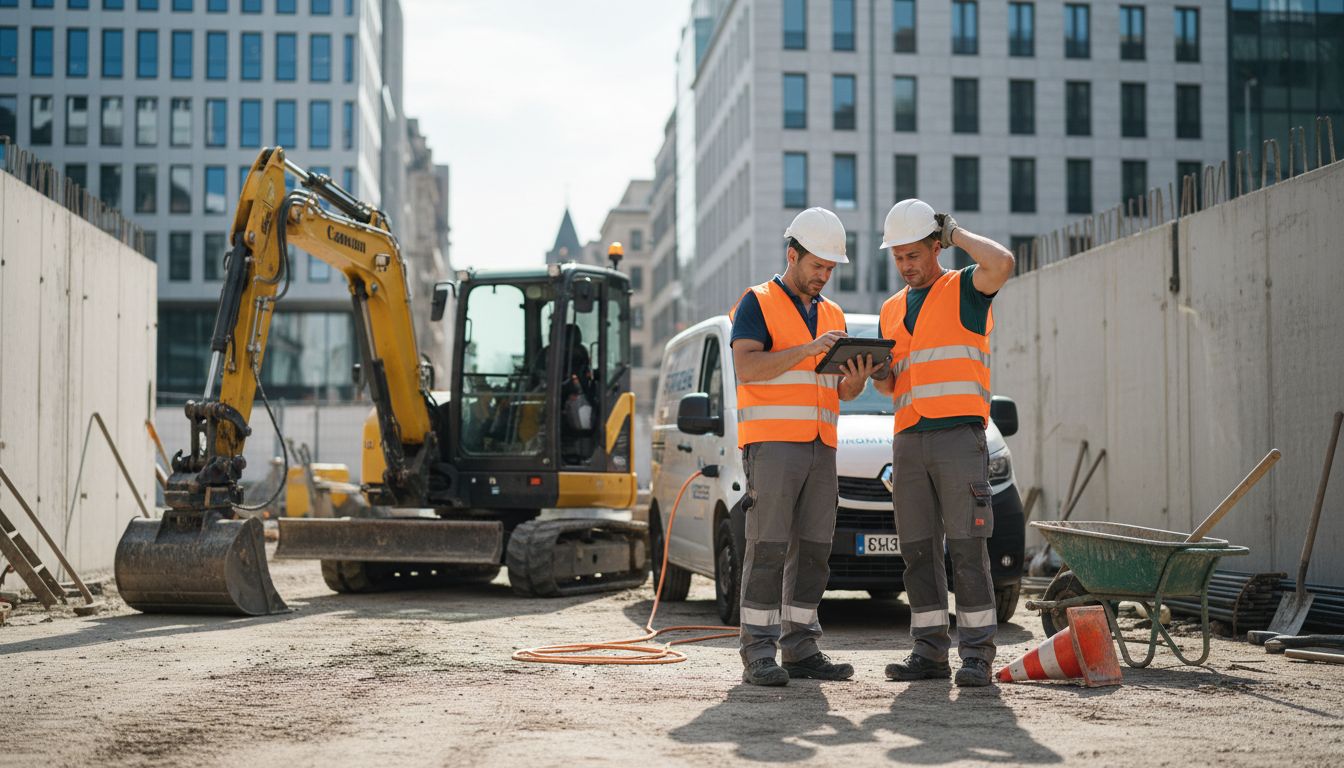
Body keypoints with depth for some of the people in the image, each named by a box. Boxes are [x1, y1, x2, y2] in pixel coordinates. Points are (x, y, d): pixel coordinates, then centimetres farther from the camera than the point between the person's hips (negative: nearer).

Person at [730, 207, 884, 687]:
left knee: (813, 551, 4)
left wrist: (857, 379, -4)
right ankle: (758, 653, -9)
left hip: (820, 448, 7)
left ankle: (800, 650, 9)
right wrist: (807, 350, -23)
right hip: (771, 443, -6)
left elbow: (841, 392, 19)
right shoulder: (758, 304, 1)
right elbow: (746, 367, -14)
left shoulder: (832, 314, 20)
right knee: (768, 548, -9)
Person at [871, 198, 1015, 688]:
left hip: (959, 434, -6)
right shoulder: (891, 310, 21)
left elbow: (1001, 263, -20)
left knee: (967, 548, -8)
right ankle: (930, 651, 9)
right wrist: (876, 372, -2)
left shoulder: (964, 289, 4)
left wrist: (956, 233, -5)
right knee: (918, 551, 4)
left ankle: (977, 654, -6)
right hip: (908, 441, 6)